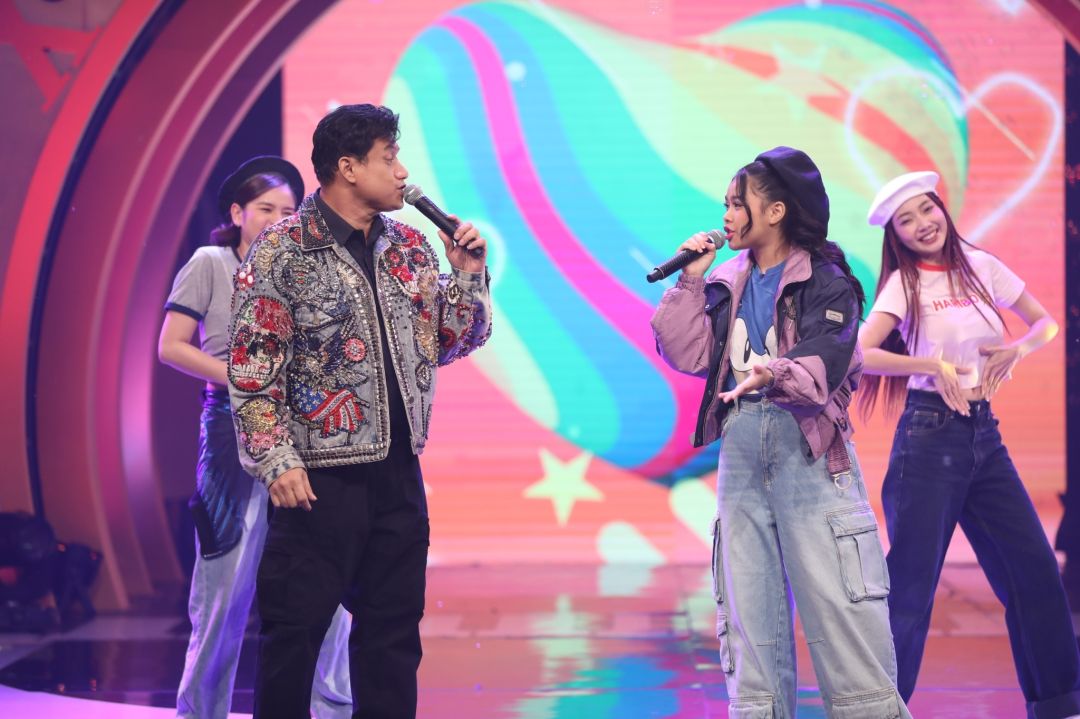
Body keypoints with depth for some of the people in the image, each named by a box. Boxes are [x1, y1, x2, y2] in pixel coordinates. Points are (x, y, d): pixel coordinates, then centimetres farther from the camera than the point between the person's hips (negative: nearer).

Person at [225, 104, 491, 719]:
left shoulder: (410, 246, 10)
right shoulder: (281, 253, -7)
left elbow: (451, 344, 16)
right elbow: (251, 369, -10)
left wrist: (467, 275, 1)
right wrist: (278, 462, -16)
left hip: (399, 476, 6)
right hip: (320, 480, -6)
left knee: (393, 634, 11)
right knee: (294, 633, -1)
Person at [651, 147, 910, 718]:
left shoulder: (825, 279, -2)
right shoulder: (727, 284, 16)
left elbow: (824, 361, -17)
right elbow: (690, 355, 8)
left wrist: (775, 373, -36)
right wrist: (691, 283, 3)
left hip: (808, 447, -5)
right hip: (741, 445, 6)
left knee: (837, 600, -9)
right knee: (748, 604, 5)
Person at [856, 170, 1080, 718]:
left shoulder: (981, 267, 8)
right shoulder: (904, 284, -4)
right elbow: (858, 355, -16)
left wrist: (1017, 350, -2)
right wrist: (934, 366, -19)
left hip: (985, 436, 5)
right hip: (930, 435, -5)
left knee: (1035, 569, 6)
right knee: (911, 583, -5)